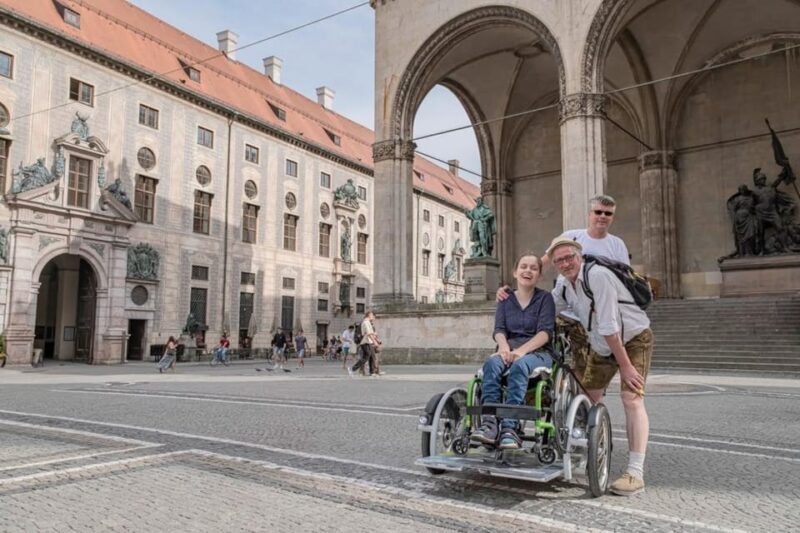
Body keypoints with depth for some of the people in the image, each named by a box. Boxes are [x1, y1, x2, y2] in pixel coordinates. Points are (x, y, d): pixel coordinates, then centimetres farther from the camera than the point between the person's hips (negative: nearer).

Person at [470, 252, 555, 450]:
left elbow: (545, 332, -6)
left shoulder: (545, 298, 8)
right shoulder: (506, 300, 17)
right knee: (492, 363, -32)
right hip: (509, 351, 2)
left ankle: (510, 428, -44)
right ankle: (489, 424, -43)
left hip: (538, 352, -2)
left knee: (519, 365, -37)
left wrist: (521, 350, -22)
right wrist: (504, 347, -21)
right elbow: (499, 329, 3)